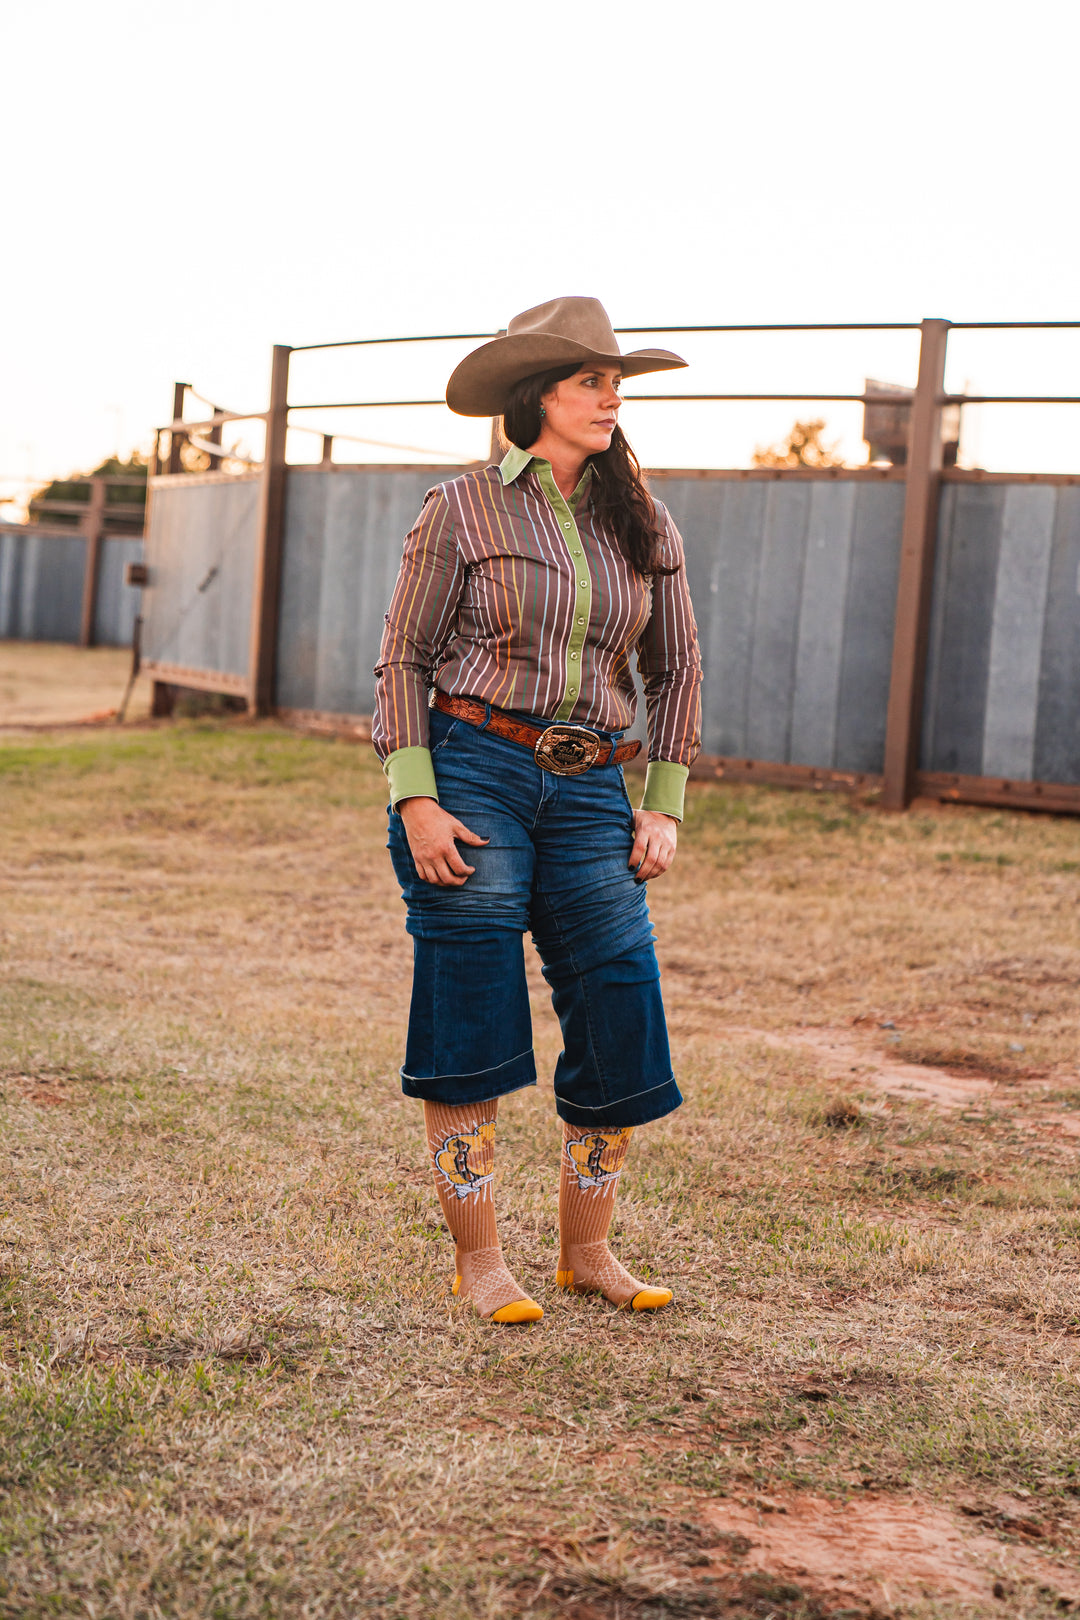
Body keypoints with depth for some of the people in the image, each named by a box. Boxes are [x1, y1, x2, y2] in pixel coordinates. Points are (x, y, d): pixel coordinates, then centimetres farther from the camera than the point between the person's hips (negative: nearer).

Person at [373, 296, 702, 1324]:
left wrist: (665, 806, 8)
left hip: (590, 790, 4)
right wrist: (415, 800, -10)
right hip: (472, 774, -3)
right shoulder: (461, 510, 0)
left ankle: (587, 1251, 18)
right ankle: (478, 1261, 13)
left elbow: (677, 669, 16)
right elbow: (403, 659, 0)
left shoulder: (643, 524, 10)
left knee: (622, 1019, 0)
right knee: (468, 1020, 0)